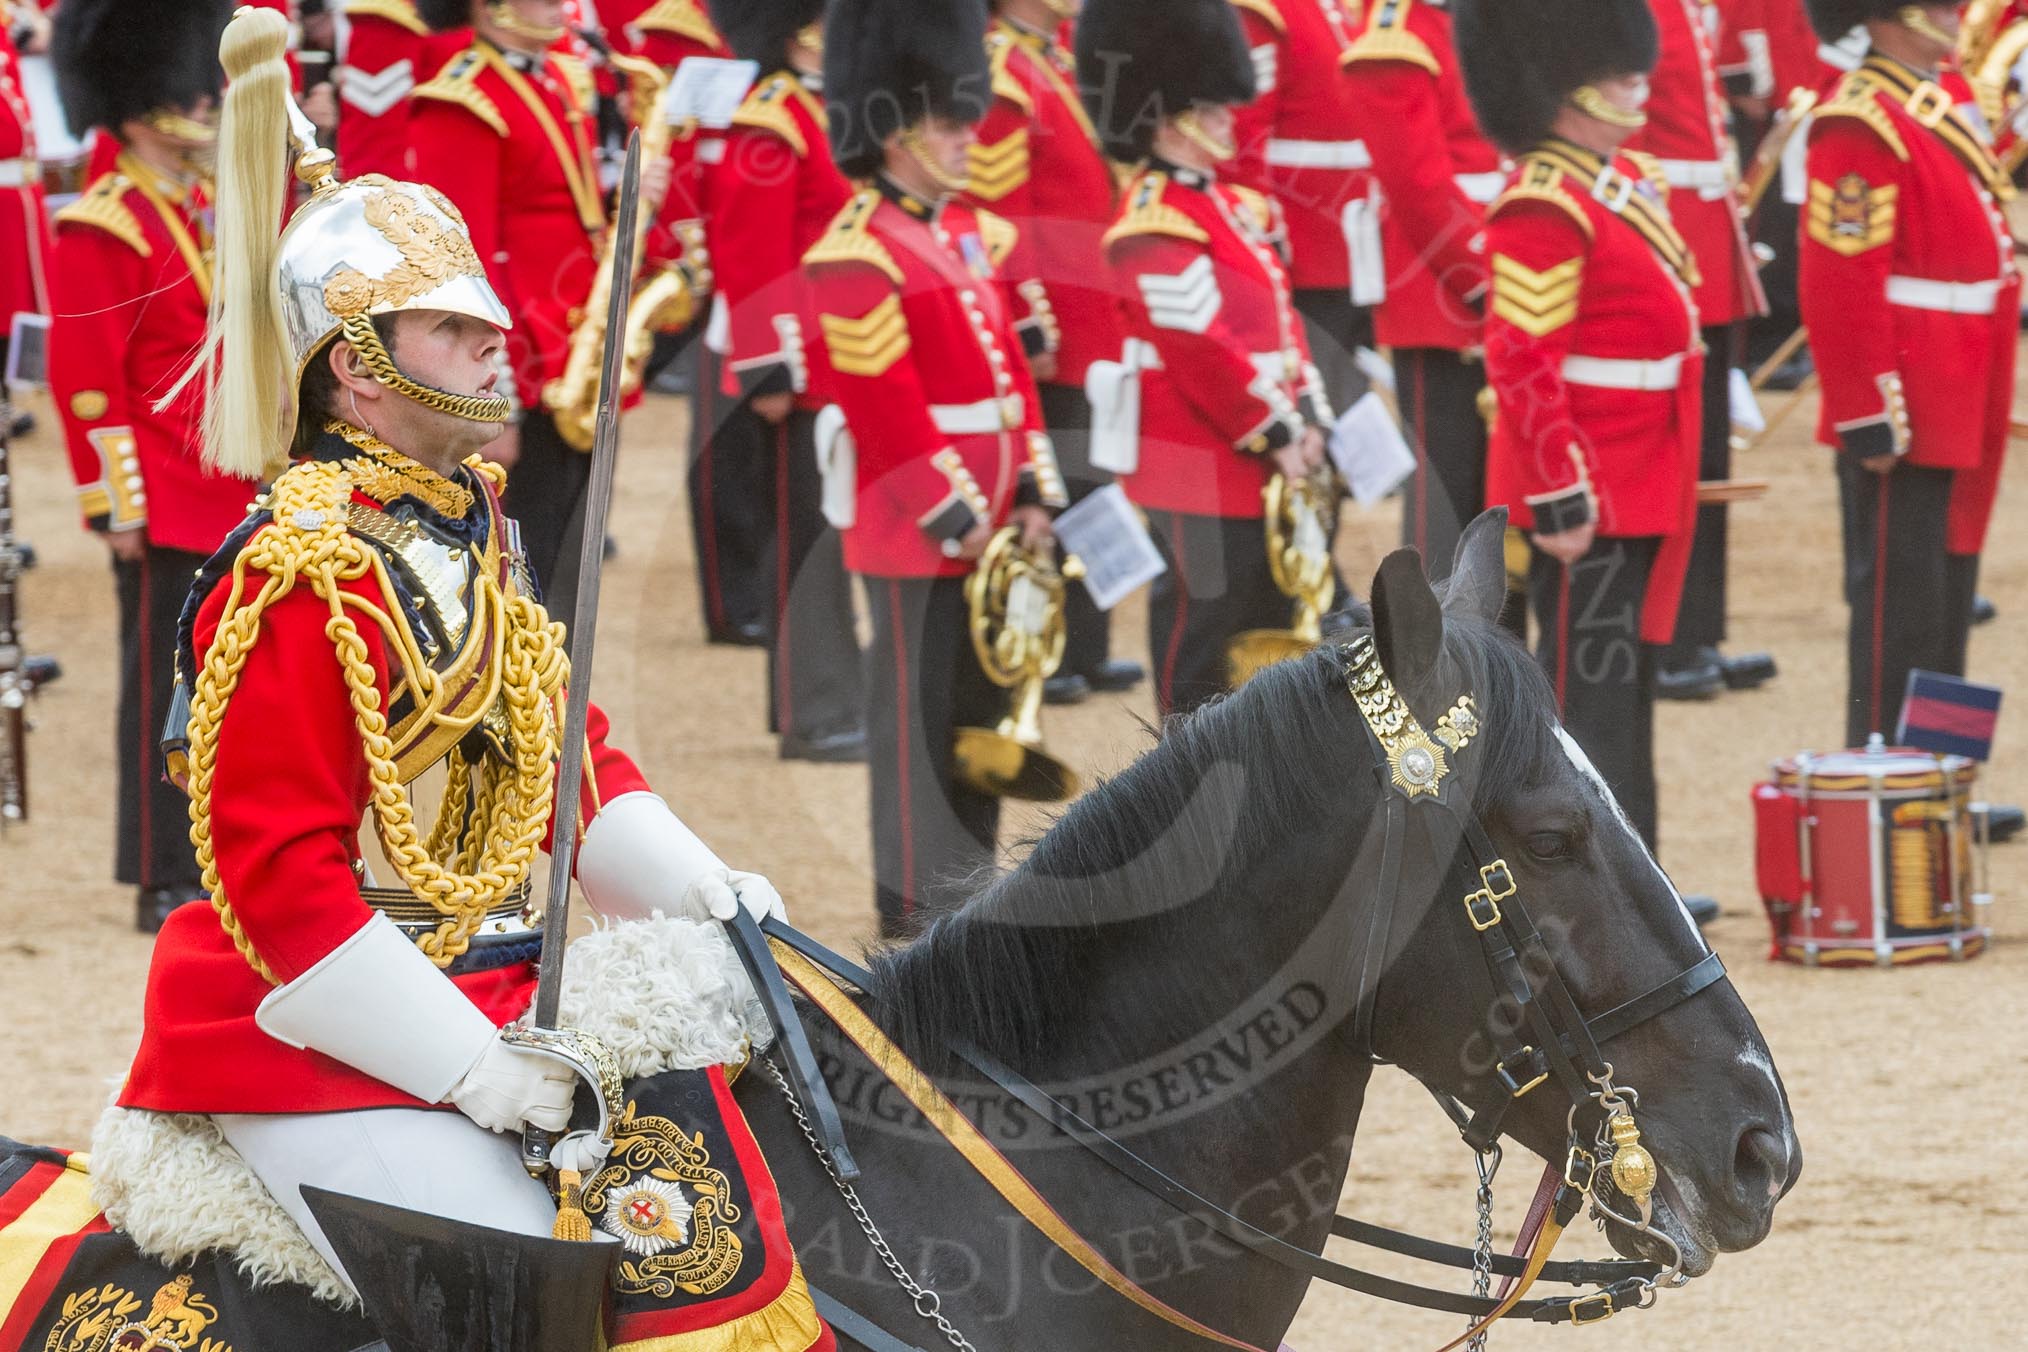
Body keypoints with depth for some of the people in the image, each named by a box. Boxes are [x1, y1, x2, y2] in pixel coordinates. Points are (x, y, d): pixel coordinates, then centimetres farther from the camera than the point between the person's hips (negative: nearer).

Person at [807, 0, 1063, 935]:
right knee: (918, 710, -1)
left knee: (979, 705, 13)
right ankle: (918, 900, 5)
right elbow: (888, 411, -18)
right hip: (913, 531, -9)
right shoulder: (859, 256, -16)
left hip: (983, 520, 9)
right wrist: (958, 520, -17)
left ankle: (969, 885, 21)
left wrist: (1030, 497, 7)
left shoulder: (968, 233, 12)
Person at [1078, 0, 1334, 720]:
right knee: (1200, 630, -2)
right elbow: (1203, 349, -22)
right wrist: (1276, 434, -17)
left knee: (1267, 627, 15)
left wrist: (1306, 417, 4)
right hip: (1201, 473, -10)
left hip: (1260, 470, 10)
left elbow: (1281, 317, 16)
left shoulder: (1235, 206, 13)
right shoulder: (1155, 227, -18)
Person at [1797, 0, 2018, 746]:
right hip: (1908, 420, -10)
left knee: (1946, 596, 14)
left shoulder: (1936, 109, 14)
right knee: (1899, 602, -4)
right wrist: (1871, 420, -21)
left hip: (1959, 416, 10)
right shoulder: (1862, 125, -17)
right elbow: (1841, 288, -20)